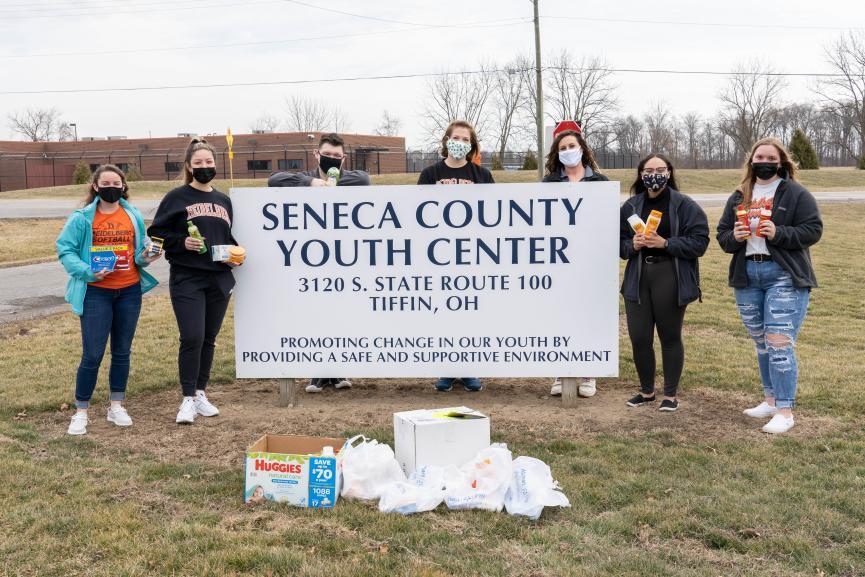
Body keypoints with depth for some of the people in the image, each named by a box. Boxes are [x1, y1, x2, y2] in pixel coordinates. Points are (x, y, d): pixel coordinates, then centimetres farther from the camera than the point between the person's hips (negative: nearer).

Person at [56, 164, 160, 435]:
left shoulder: (134, 215, 4)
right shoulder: (82, 218, -5)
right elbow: (65, 249, -4)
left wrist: (144, 258, -11)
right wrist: (86, 271, -19)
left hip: (129, 291, 4)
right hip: (96, 293, -3)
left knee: (122, 351, 12)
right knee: (92, 355, -5)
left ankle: (116, 406, 26)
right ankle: (80, 412, 8)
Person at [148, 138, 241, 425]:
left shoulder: (224, 200, 14)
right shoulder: (177, 197, 0)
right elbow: (156, 232, -1)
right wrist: (182, 242, -15)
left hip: (219, 280, 5)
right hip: (187, 279, -5)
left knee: (208, 339, 11)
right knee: (192, 338, -11)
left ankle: (201, 393, 22)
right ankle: (188, 399, 0)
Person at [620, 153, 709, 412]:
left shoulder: (685, 205, -3)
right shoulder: (631, 206, 9)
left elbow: (699, 242, -8)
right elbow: (619, 244, 14)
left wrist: (665, 243, -18)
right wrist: (633, 245, -8)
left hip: (671, 280, -3)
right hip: (637, 279, 4)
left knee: (670, 337, 6)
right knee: (639, 338, 3)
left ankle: (671, 394, 20)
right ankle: (646, 391, 23)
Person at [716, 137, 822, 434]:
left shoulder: (796, 194, -2)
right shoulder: (738, 197, 14)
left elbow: (813, 229, -8)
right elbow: (722, 234, 13)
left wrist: (779, 233, -21)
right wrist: (733, 237, -9)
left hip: (784, 276, -6)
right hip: (746, 276, 6)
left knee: (779, 342, -12)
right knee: (761, 343, 15)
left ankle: (785, 411, -7)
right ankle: (771, 399, 28)